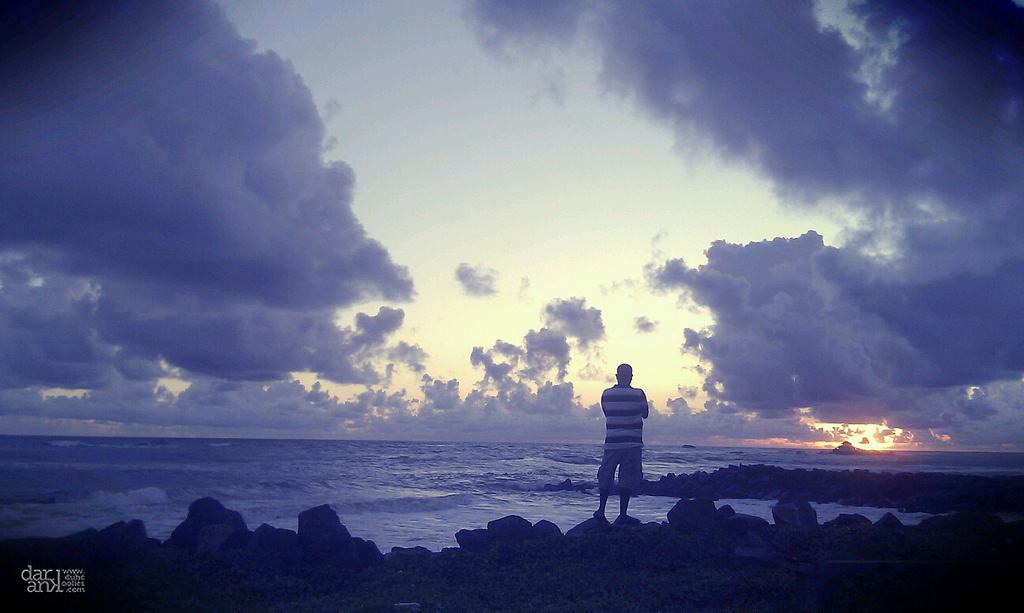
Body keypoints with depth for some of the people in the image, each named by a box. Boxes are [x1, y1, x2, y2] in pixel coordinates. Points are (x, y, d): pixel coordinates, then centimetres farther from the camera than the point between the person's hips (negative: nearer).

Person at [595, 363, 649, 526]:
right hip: (632, 443, -2)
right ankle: (622, 515, -1)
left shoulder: (606, 394, -1)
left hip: (611, 443, 2)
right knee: (627, 480, 1)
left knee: (606, 477, 14)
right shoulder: (638, 394, -6)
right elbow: (645, 414, 10)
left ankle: (601, 511, 19)